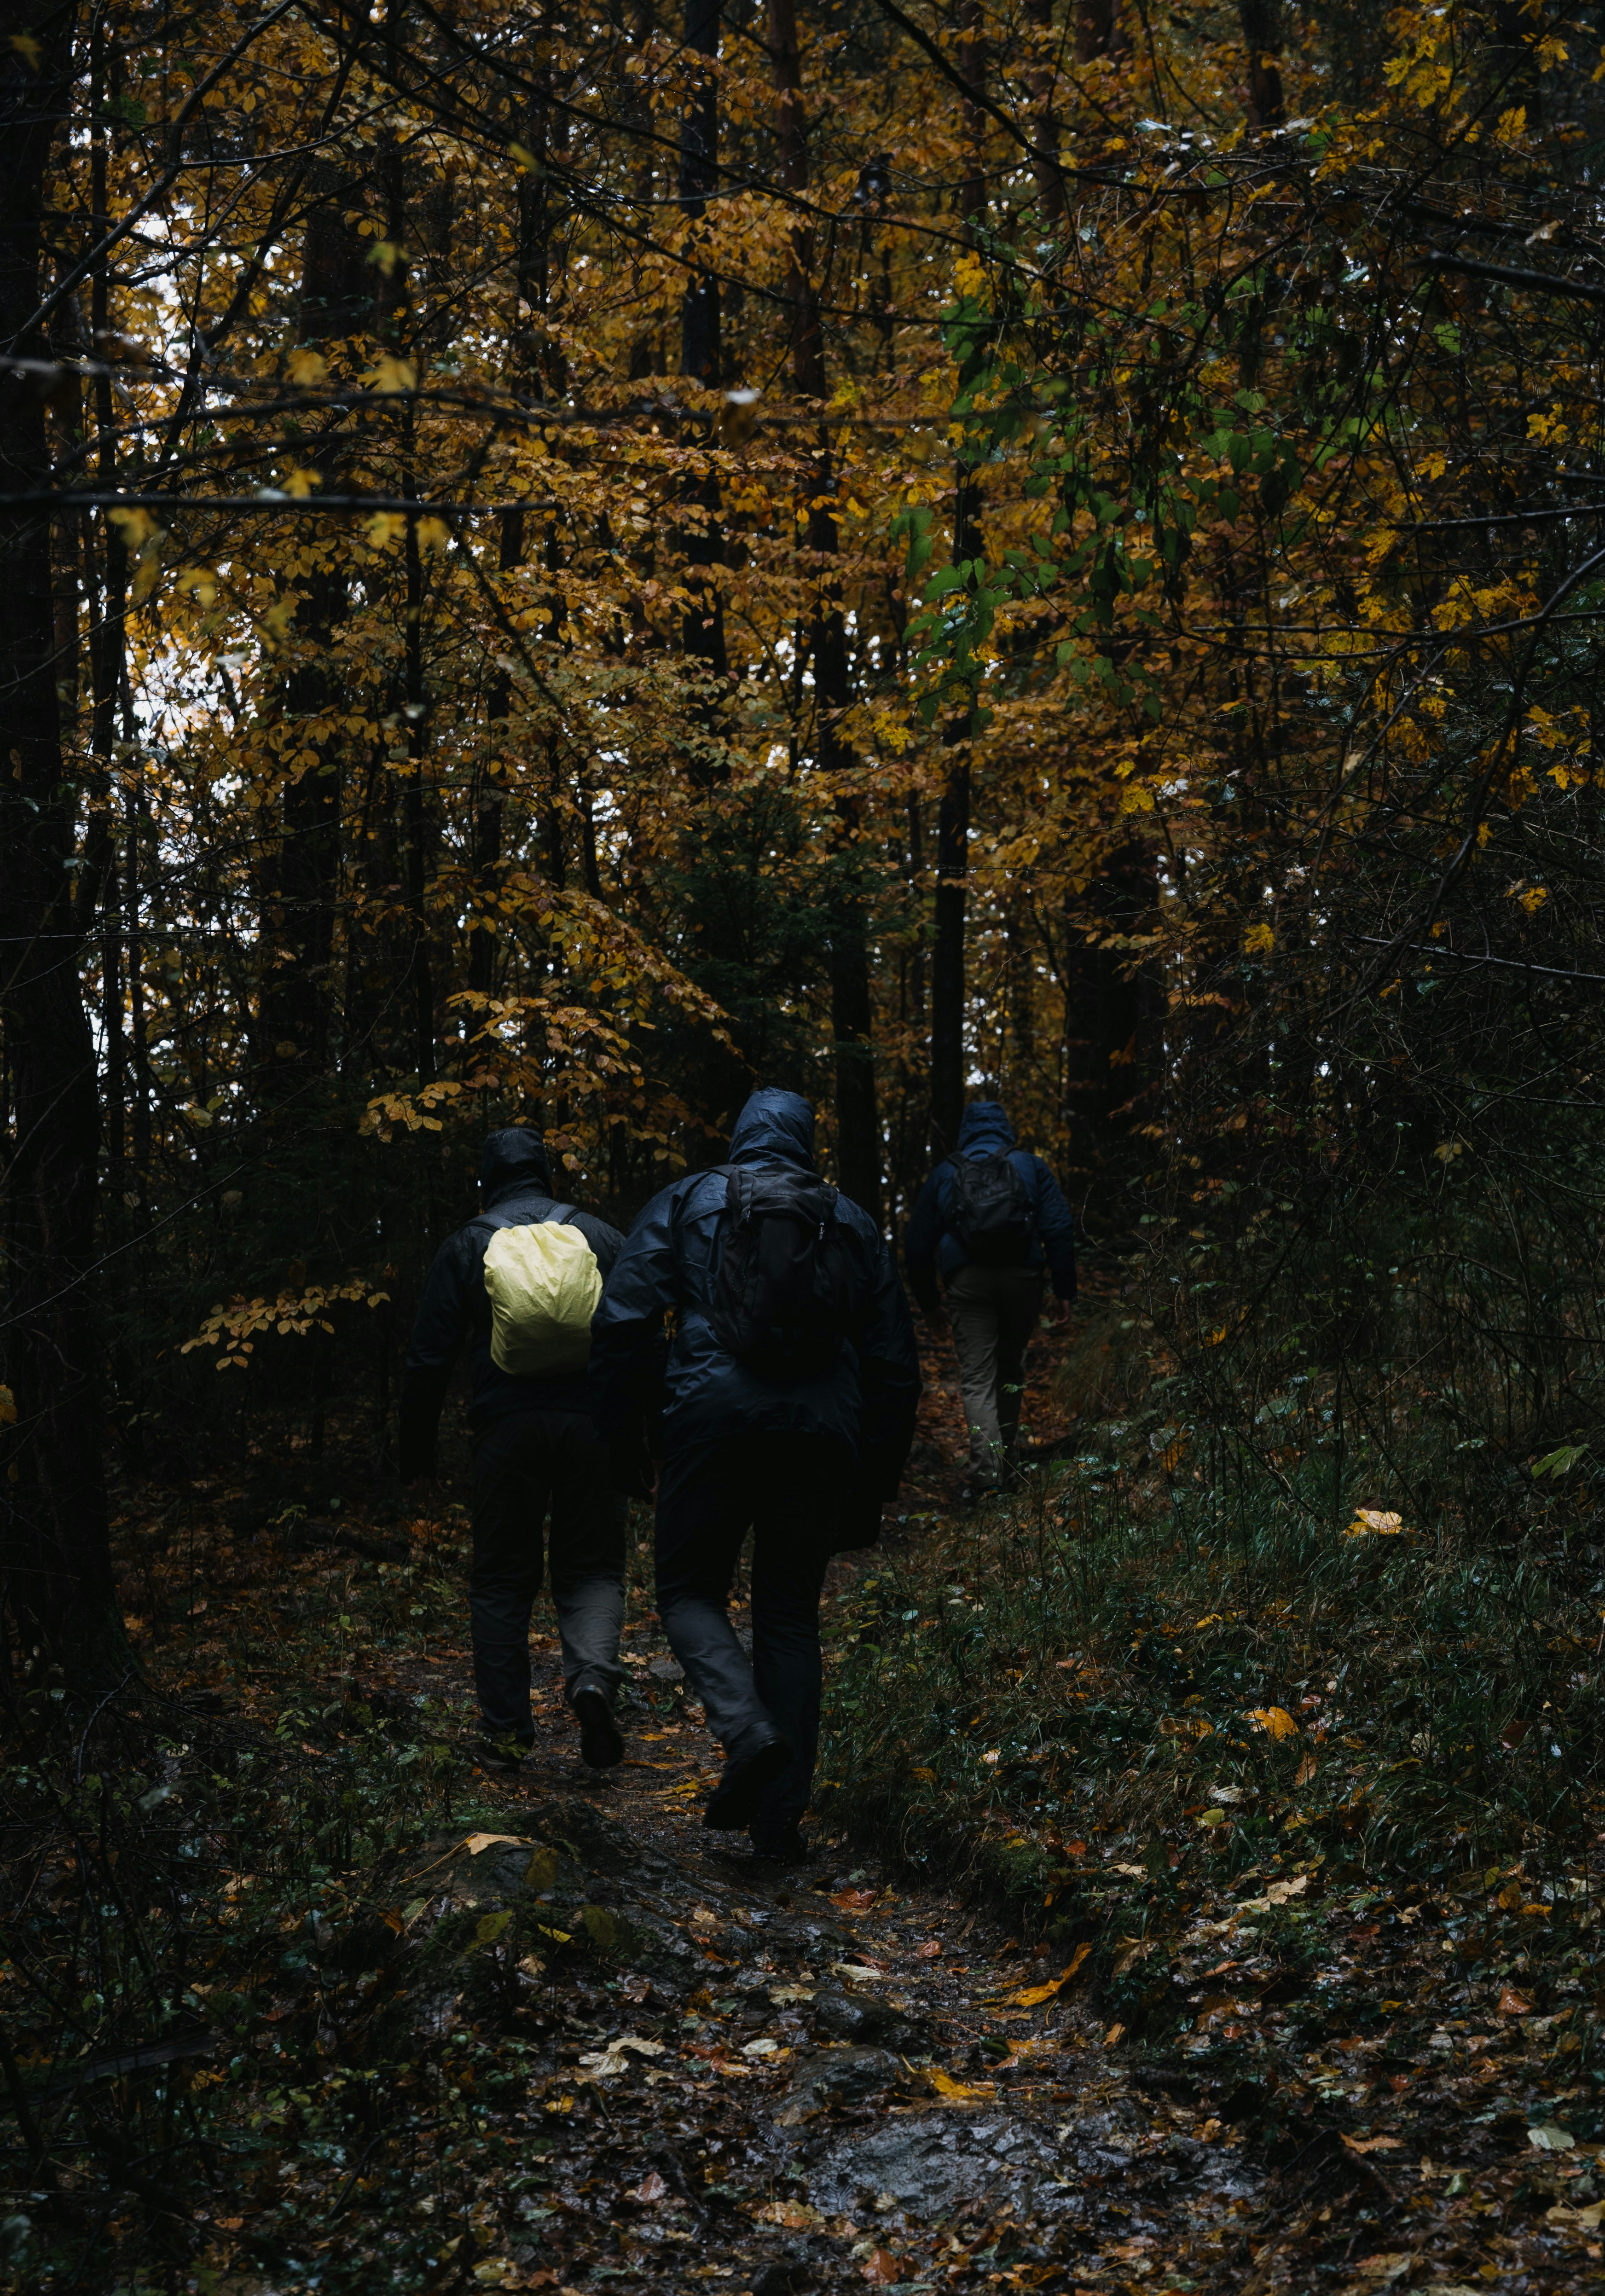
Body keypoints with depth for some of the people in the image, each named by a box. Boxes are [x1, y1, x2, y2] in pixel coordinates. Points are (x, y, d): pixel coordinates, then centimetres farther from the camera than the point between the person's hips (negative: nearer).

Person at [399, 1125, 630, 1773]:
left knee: (502, 1580, 11)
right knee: (591, 1567, 11)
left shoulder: (466, 1247, 6)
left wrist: (416, 1453, 11)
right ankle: (592, 1676, -16)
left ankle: (505, 1731, 11)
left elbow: (428, 1360, 3)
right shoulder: (601, 1238, 7)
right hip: (591, 1425, 0)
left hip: (507, 1430, 0)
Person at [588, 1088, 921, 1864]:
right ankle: (780, 1819, 7)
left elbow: (622, 1319, -1)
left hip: (713, 1421, -2)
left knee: (691, 1591, 13)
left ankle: (750, 1731, -14)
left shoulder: (687, 1202, 10)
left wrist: (625, 1440, 7)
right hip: (822, 1437, 2)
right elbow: (895, 1358, 15)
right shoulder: (852, 1224, 17)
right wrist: (876, 1480, 20)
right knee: (791, 1616, 12)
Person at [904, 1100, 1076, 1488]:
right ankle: (1006, 1461, 27)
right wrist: (1065, 1290, 4)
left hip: (968, 1283, -1)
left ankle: (987, 1473, -18)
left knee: (977, 1379, -3)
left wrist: (928, 1301, 25)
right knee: (1011, 1369, 19)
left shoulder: (944, 1175, 14)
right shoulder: (1031, 1167, 12)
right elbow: (1059, 1229, 2)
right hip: (1022, 1280, 1)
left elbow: (917, 1245, 15)